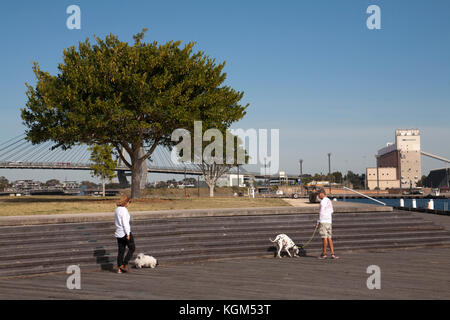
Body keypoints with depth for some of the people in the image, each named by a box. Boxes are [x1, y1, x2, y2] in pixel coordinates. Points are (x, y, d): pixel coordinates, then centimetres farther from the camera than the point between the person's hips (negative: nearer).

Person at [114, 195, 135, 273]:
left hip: (119, 233, 8)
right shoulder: (124, 210, -16)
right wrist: (128, 234, -18)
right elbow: (125, 223, -19)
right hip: (125, 232, -8)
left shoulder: (117, 209, 10)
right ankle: (124, 265, -1)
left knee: (121, 251, 10)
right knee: (132, 249, 5)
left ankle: (119, 268, 10)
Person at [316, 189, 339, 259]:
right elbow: (331, 212, 21)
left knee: (324, 238, -3)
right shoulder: (329, 201, 15)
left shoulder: (323, 201, -13)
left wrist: (317, 222, -10)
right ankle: (332, 254, 1)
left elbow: (320, 213, -15)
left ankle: (324, 254, 3)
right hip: (329, 221, 9)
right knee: (329, 238, 7)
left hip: (323, 222, -9)